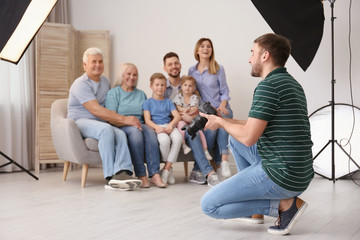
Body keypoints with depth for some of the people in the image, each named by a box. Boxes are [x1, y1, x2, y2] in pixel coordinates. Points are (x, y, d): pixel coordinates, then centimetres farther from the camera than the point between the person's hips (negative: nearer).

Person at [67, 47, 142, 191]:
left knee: (120, 134, -26)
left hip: (100, 123, 6)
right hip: (79, 122, -6)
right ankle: (110, 177, -36)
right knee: (106, 129, -36)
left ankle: (122, 172, -45)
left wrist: (117, 120, -1)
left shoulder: (106, 82, 19)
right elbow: (96, 110, -18)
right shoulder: (81, 84, -8)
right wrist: (124, 119, -21)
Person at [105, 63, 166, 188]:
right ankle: (141, 175, -36)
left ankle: (154, 174, -39)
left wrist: (140, 123, -3)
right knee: (135, 131, -36)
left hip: (140, 125, 4)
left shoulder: (141, 94, 25)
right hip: (121, 127, -4)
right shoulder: (113, 93, 9)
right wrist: (128, 121, -20)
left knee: (150, 131, -31)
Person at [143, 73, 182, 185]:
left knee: (178, 138, -33)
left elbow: (177, 116, 8)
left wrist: (171, 125, -14)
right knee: (164, 140, -37)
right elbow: (147, 120, 1)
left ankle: (166, 169, -25)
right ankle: (170, 168, -13)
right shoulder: (148, 102, 14)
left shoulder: (168, 102, 23)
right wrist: (157, 127, -19)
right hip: (156, 127, -3)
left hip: (169, 126, 3)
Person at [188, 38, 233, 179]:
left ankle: (223, 161, -41)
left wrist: (222, 106, -11)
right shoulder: (192, 71, 15)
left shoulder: (218, 69, 7)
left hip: (220, 108, -1)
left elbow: (224, 91, 7)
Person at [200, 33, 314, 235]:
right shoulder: (292, 83, 14)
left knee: (209, 205, -3)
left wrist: (221, 122, -1)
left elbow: (248, 137, -20)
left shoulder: (268, 85, -16)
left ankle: (285, 205, -4)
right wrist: (224, 120, 20)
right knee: (234, 138, 25)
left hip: (281, 177, -10)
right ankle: (254, 206, 23)